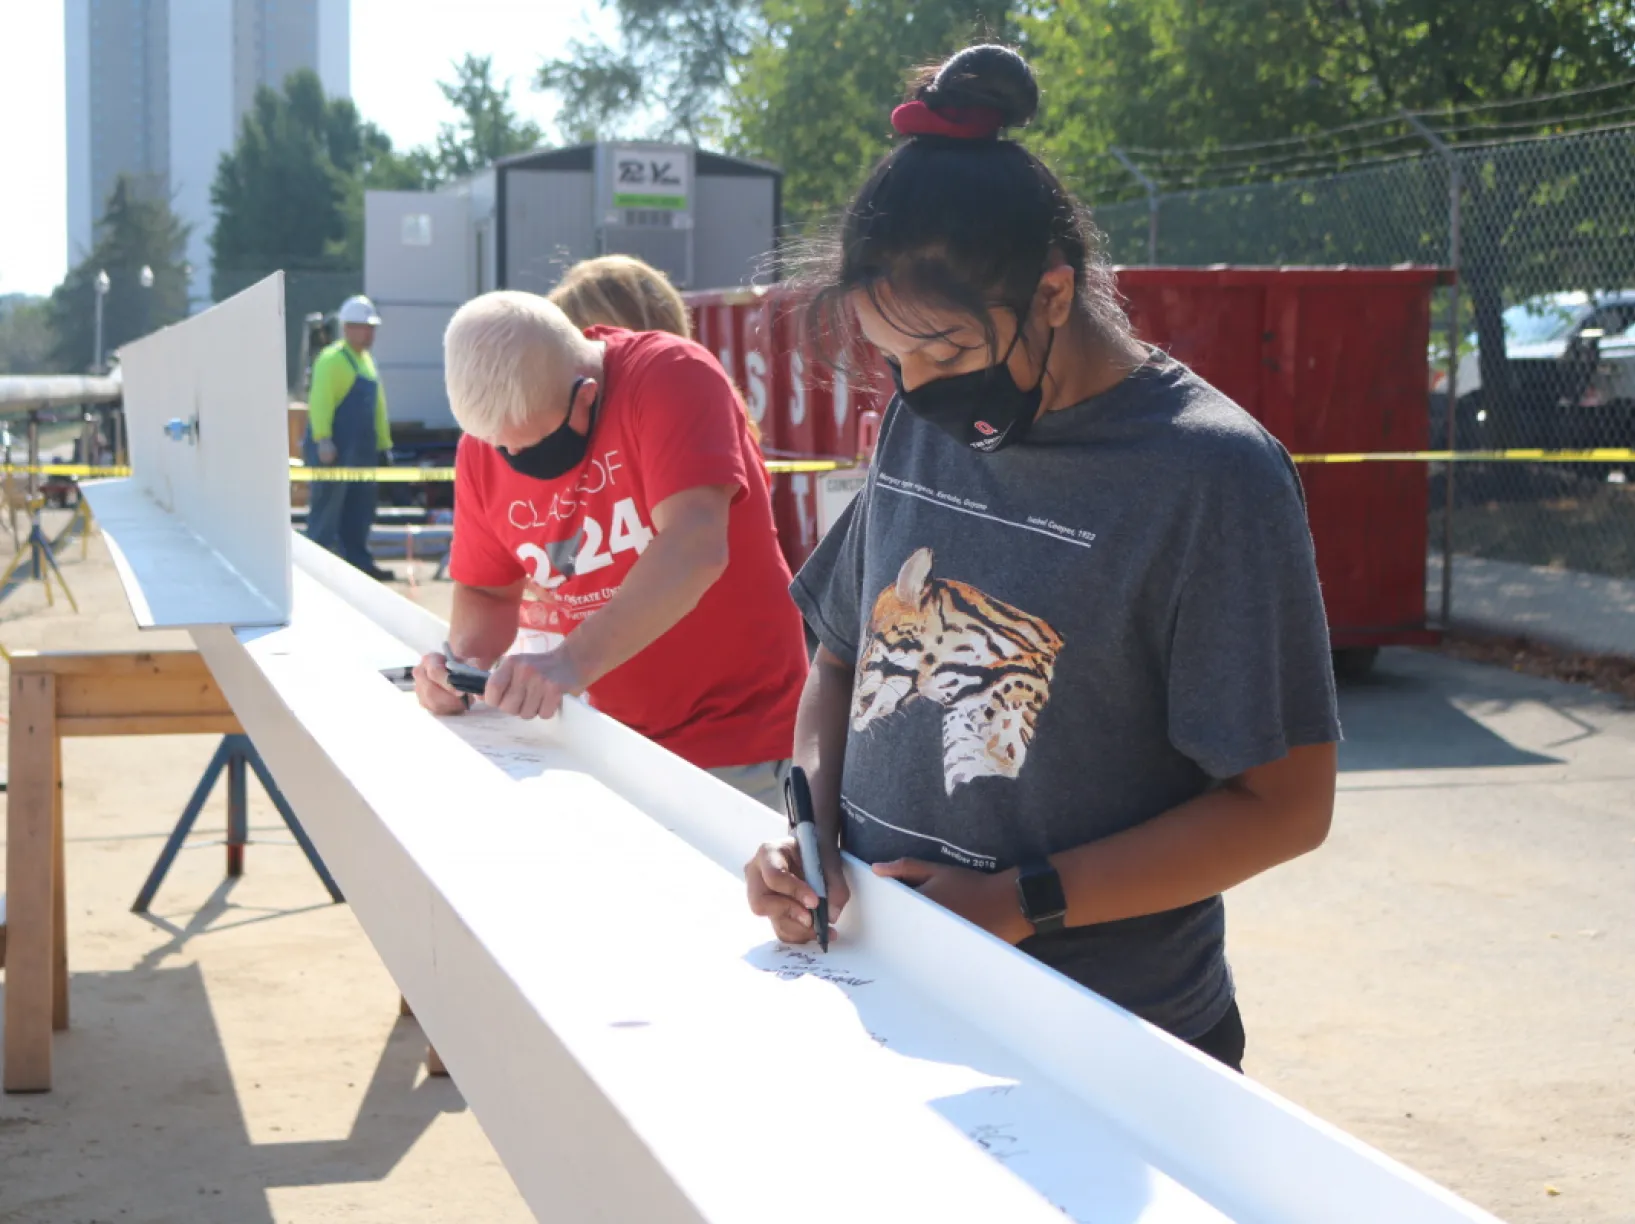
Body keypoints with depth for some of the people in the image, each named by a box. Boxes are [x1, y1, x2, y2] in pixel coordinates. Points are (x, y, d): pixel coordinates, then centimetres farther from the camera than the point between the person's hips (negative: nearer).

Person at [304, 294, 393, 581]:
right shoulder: (332, 359, -9)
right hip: (334, 449, -9)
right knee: (326, 508, -8)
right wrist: (322, 439, -27)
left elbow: (378, 405, 24)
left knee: (359, 512, 11)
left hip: (361, 449, 9)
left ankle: (359, 561, 17)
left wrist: (383, 443, 20)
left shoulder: (366, 360, 20)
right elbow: (320, 401, -19)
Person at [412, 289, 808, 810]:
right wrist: (465, 661, -12)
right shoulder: (483, 447, -2)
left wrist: (573, 663, -39)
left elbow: (694, 550, -31)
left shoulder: (669, 377, -18)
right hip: (613, 744, 5)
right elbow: (487, 591, 10)